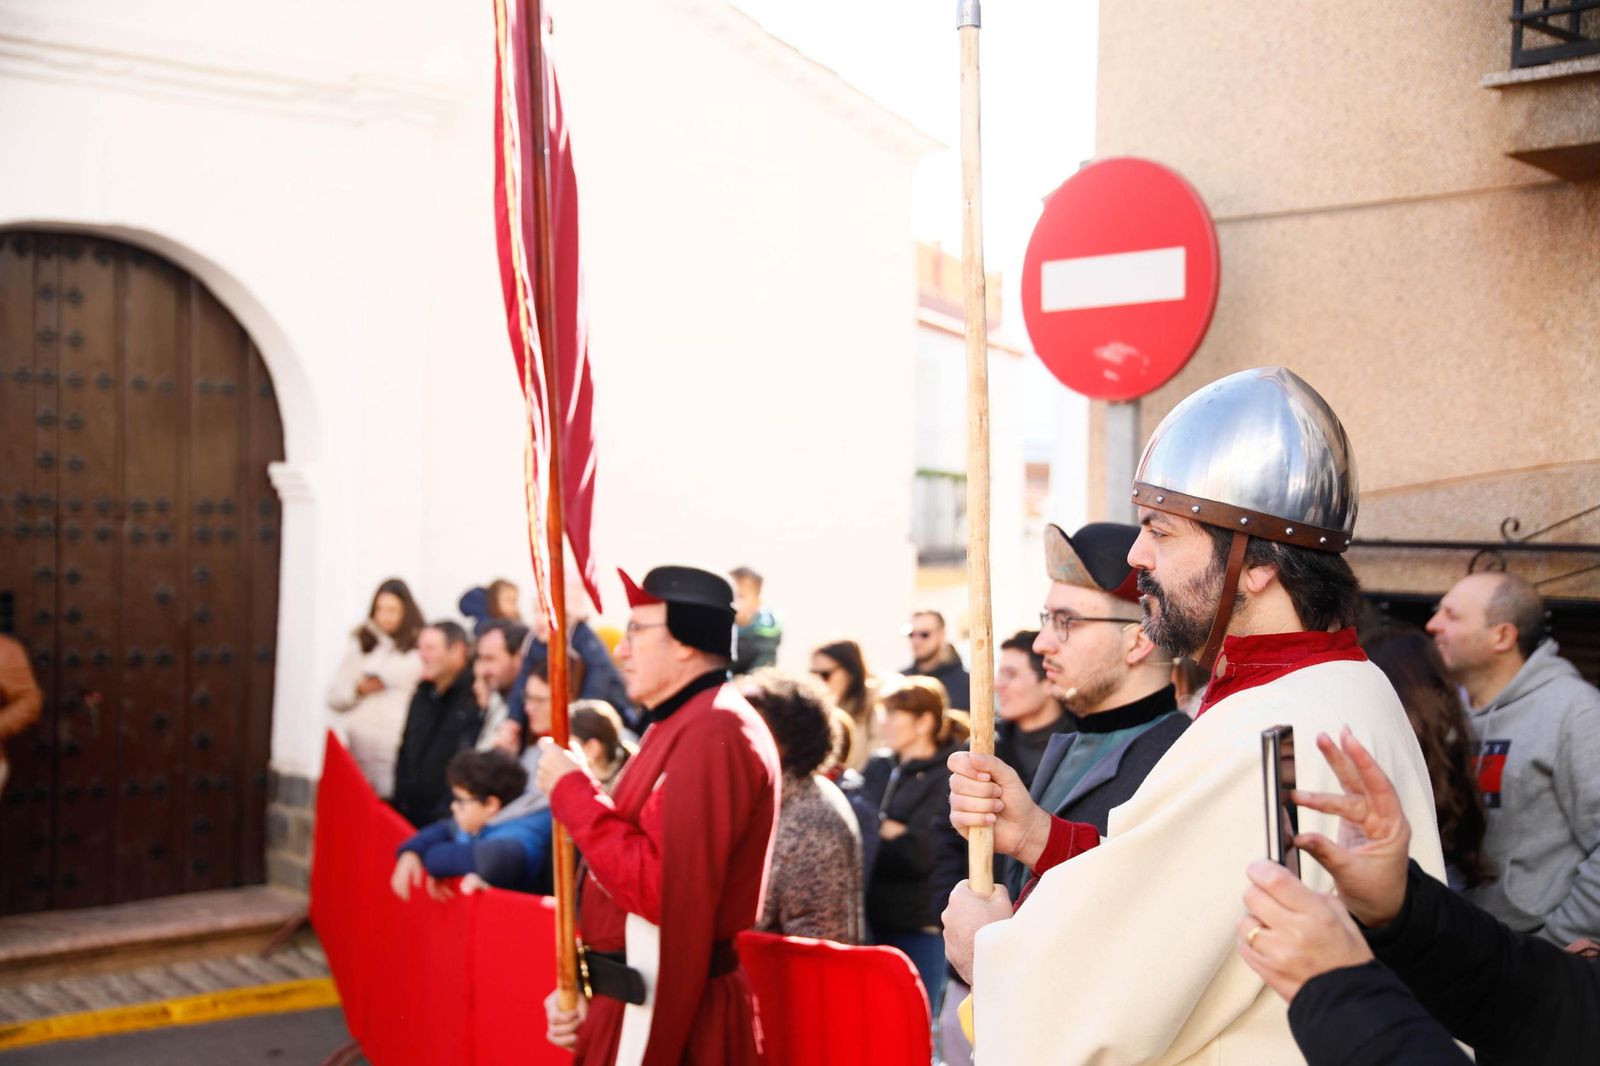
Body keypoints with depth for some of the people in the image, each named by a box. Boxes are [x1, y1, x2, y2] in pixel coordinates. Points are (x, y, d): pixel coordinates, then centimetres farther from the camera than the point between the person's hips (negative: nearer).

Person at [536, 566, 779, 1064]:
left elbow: (661, 889, -26)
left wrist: (572, 791, -18)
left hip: (665, 1015, -10)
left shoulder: (712, 735, -19)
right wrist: (589, 994, 13)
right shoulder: (682, 725, 15)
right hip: (639, 1003, 10)